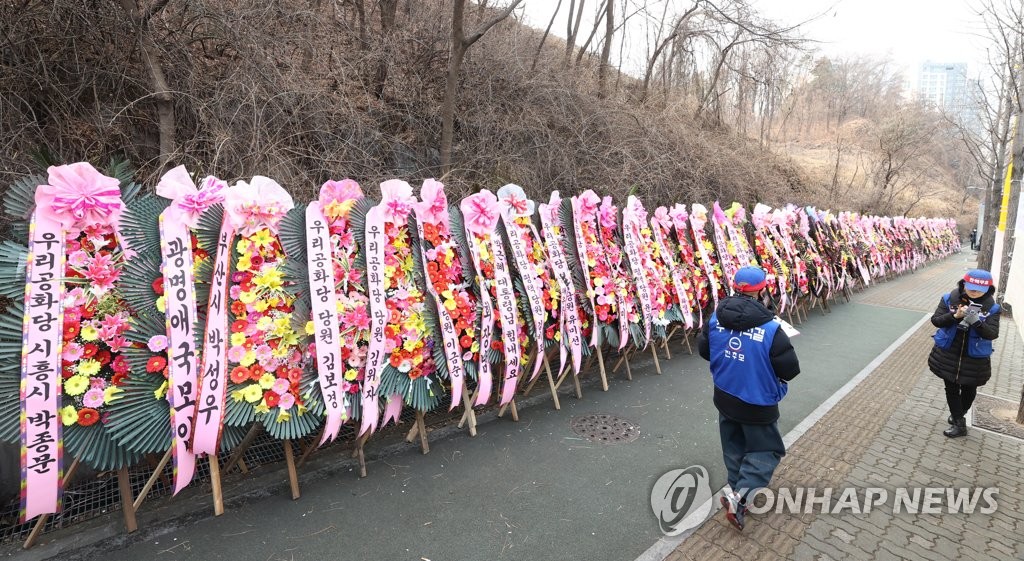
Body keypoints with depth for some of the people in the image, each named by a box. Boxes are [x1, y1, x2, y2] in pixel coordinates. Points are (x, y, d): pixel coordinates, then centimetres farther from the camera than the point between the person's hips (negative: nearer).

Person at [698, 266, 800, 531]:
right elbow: (790, 370, -16)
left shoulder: (716, 317, -11)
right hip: (757, 404, -5)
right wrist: (769, 363, 4)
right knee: (766, 450, 15)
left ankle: (740, 493, 40)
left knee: (734, 448, 23)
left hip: (725, 398, 5)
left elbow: (703, 350, 2)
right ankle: (740, 495, 1)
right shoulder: (770, 328, -25)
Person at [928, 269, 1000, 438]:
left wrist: (976, 321, -35)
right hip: (948, 354, 0)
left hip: (974, 358, 0)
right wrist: (954, 316, -31)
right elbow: (935, 320, -14)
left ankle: (958, 415, 42)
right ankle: (959, 424, 25)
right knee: (951, 389, 10)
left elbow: (992, 334, -17)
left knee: (969, 390, 18)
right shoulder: (949, 299, -10)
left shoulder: (991, 308, -10)